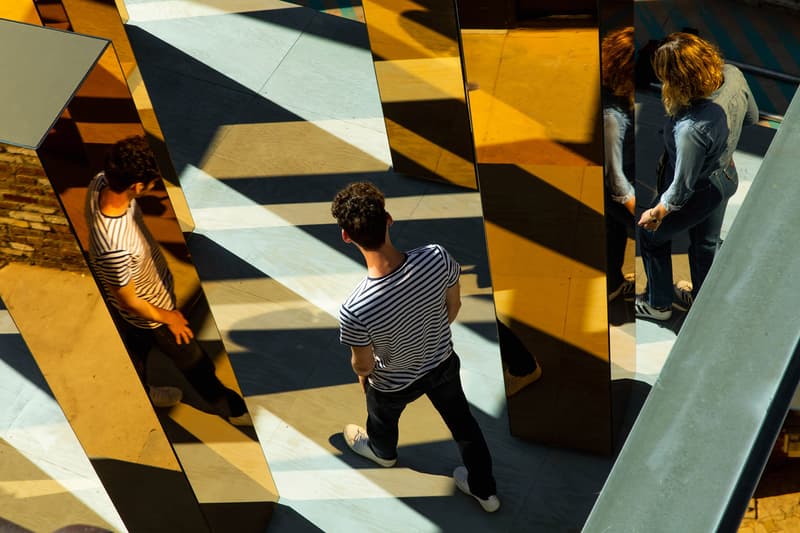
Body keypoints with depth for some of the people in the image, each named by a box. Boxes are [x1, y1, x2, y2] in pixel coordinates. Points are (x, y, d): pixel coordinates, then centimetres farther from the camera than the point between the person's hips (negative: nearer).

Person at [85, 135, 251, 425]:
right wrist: (167, 317, -12)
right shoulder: (114, 247, -47)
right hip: (149, 309, -7)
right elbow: (129, 301, -28)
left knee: (137, 346, 35)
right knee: (194, 363, 21)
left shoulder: (100, 183, -28)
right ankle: (232, 408, 48)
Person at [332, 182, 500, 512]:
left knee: (382, 419, 35)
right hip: (443, 362, 2)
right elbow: (454, 306, -11)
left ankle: (383, 451, 69)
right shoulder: (437, 258, -34)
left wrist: (362, 377, 5)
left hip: (394, 384, -2)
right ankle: (485, 489, 54)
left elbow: (363, 364, -21)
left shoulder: (354, 311, -43)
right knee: (462, 422, 31)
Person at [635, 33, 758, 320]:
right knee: (706, 242, 32)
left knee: (650, 236, 23)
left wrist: (657, 213, -11)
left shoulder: (691, 128, -44)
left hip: (699, 195, -7)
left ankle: (658, 304, 45)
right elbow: (752, 117, -2)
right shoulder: (733, 74, -24)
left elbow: (683, 187, -28)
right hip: (727, 177, 7)